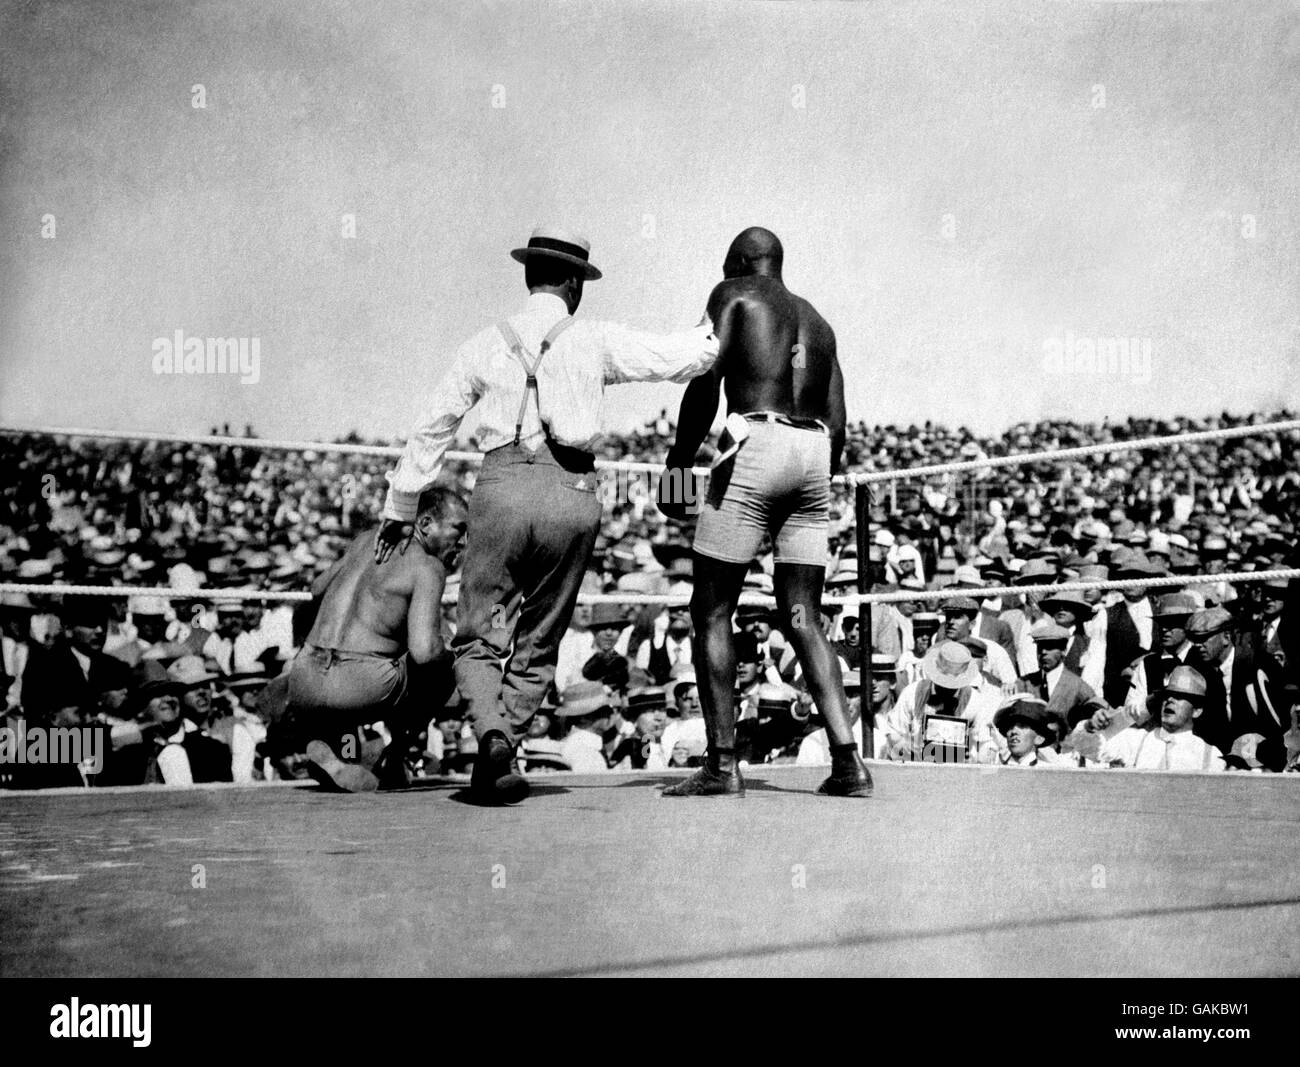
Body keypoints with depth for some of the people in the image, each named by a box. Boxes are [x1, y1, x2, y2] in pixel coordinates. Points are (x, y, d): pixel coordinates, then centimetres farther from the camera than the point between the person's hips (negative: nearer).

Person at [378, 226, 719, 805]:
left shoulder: (485, 344, 12)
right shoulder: (595, 341, 6)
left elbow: (433, 429, 16)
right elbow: (686, 356, 4)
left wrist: (399, 510, 24)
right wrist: (717, 324, 27)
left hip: (502, 486, 0)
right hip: (571, 495, 0)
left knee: (479, 640, 5)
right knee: (536, 646, 14)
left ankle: (491, 732, -20)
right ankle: (500, 763, 10)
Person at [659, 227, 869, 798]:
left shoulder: (735, 295, 9)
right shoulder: (817, 321, 27)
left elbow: (706, 381, -5)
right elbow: (838, 425, 20)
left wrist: (677, 462, -1)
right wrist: (816, 489, 26)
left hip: (756, 442, -6)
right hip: (815, 452, 6)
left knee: (711, 610, 0)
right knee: (801, 618, 9)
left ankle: (723, 764, -5)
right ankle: (847, 760, -1)